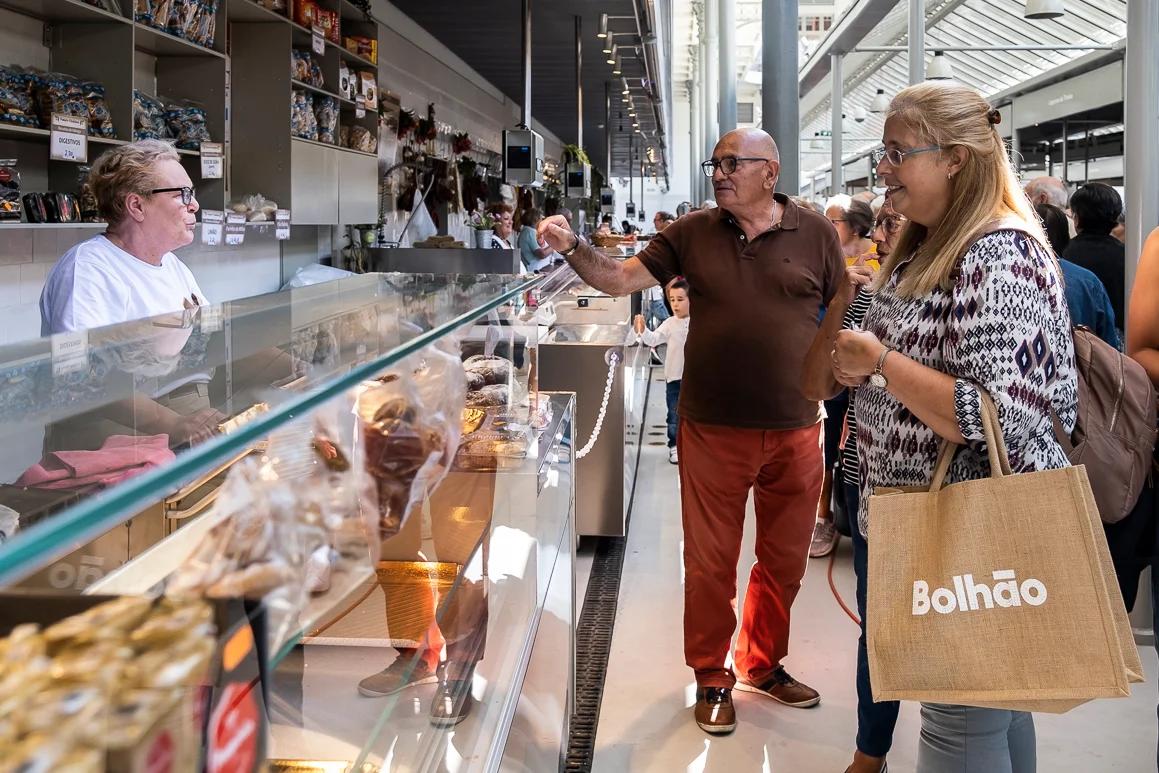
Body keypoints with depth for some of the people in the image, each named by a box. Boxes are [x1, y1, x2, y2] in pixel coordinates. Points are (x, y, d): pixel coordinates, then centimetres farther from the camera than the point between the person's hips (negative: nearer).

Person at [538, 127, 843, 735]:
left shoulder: (814, 233, 1)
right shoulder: (691, 234, 3)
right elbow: (619, 280, 1)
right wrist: (572, 248, -16)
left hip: (796, 431, 1)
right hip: (712, 430, 0)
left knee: (785, 560, 15)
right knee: (710, 564, 8)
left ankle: (761, 665, 36)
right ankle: (711, 678, 26)